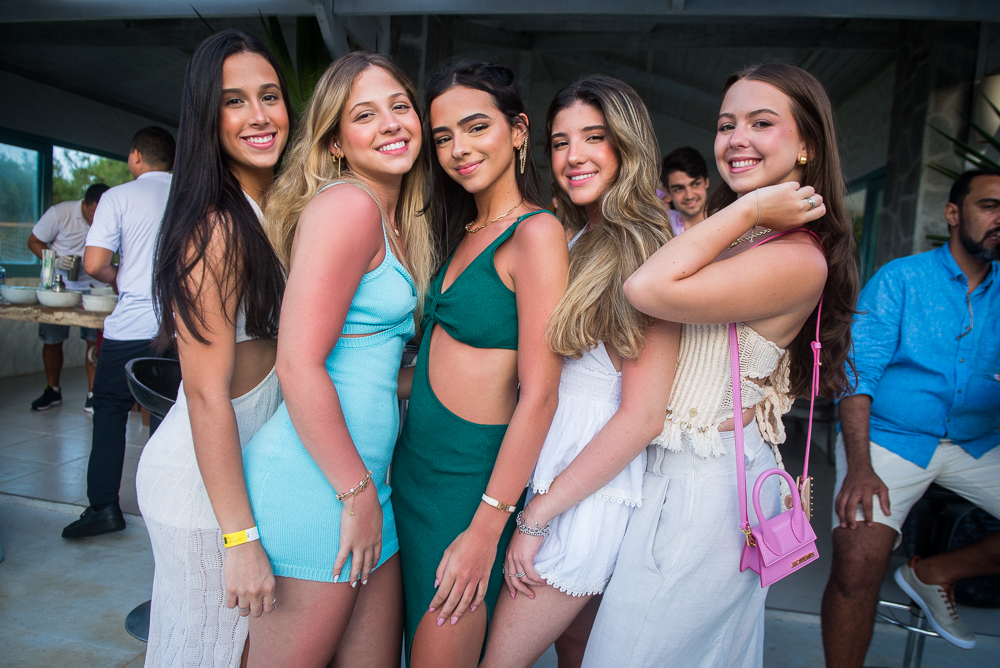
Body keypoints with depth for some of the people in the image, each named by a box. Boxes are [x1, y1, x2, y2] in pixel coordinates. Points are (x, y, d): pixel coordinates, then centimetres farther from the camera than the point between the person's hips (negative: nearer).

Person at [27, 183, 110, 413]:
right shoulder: (59, 213, -13)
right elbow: (33, 241, -3)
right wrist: (55, 260, -21)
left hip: (94, 288, 0)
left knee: (96, 340, -6)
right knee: (52, 340, 8)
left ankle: (93, 395, 3)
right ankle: (52, 391, 26)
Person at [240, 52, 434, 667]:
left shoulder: (397, 223, 14)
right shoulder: (346, 205, -13)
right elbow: (298, 366, -19)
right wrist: (358, 494, -13)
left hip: (364, 479, 8)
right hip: (316, 485, -8)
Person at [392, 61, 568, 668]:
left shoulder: (536, 232, -15)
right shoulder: (464, 232, 11)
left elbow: (539, 396, -20)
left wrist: (487, 527, -19)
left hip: (473, 476, -8)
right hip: (414, 462, 8)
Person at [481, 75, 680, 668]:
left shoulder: (648, 250, -14)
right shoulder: (579, 244, 10)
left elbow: (644, 415, -19)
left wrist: (536, 516, -15)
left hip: (594, 494, -7)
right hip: (553, 473, 7)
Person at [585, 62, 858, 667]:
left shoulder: (799, 259, -19)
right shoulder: (722, 236, 8)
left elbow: (648, 290, -30)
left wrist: (748, 210, -21)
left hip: (708, 482, -8)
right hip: (669, 465, 8)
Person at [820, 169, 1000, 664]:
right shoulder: (899, 279, -4)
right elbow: (856, 372, -11)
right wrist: (859, 467, -22)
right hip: (887, 438, -5)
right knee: (857, 564, -22)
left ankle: (932, 573, 15)